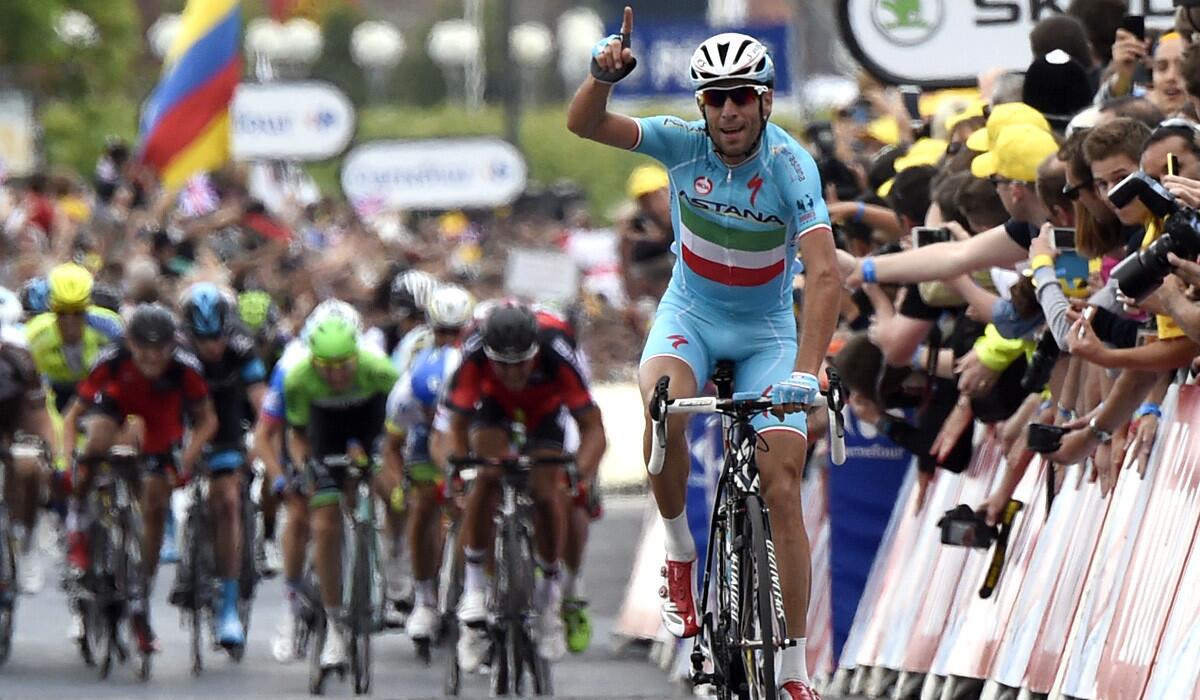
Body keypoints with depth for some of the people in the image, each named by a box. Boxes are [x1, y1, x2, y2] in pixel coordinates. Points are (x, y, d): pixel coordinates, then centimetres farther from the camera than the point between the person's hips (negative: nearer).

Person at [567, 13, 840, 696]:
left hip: (767, 331, -1)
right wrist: (605, 74, -42)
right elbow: (585, 124, -19)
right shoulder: (686, 142, -14)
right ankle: (681, 557, -9)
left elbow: (825, 273, -33)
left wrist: (806, 371, -45)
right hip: (691, 313, 1)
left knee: (783, 490, -11)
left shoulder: (791, 165, -23)